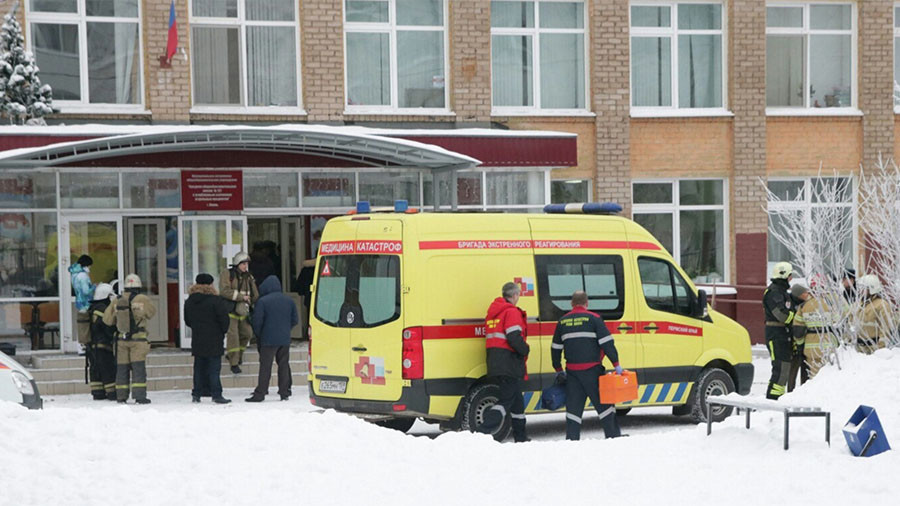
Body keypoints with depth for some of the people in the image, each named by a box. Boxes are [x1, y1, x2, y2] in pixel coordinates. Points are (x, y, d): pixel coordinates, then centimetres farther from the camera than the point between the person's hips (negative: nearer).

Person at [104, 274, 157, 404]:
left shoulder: (117, 302, 1)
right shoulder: (142, 299, -10)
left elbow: (107, 319, 7)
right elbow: (151, 312, 6)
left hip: (122, 339, 3)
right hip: (138, 339, -3)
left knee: (122, 368, 10)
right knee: (138, 368, -2)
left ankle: (121, 396, 13)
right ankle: (139, 395, -8)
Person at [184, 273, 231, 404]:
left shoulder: (189, 301, 5)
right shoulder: (215, 300, -12)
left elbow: (187, 320, 12)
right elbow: (224, 318, -11)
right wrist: (223, 331, 6)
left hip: (197, 340, 5)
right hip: (214, 340, -5)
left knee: (199, 367, 13)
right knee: (214, 368, -3)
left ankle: (196, 394, 14)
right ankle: (216, 395, -6)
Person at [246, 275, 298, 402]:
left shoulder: (262, 301, -10)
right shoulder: (288, 300, 7)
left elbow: (257, 321, -9)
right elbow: (295, 320, 11)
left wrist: (258, 335, 7)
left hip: (269, 339, -5)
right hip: (285, 339, 5)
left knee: (265, 366, -3)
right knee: (284, 365, 10)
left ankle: (260, 393, -3)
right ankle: (284, 392, 10)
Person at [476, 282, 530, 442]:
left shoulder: (492, 313, 20)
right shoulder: (512, 312, -9)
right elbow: (513, 338, -20)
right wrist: (526, 350, -4)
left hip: (493, 363, 9)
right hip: (509, 363, -9)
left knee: (516, 399, 19)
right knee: (507, 399, -11)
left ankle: (520, 437, 24)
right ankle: (484, 430, -25)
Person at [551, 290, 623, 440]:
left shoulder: (563, 321, 10)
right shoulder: (593, 318, -4)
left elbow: (555, 348, 15)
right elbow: (607, 343, -9)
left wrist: (559, 370, 24)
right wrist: (616, 364, -6)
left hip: (572, 371, 4)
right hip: (592, 370, -4)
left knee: (573, 406, 6)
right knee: (604, 403, 4)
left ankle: (571, 439, 1)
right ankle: (614, 436, 6)